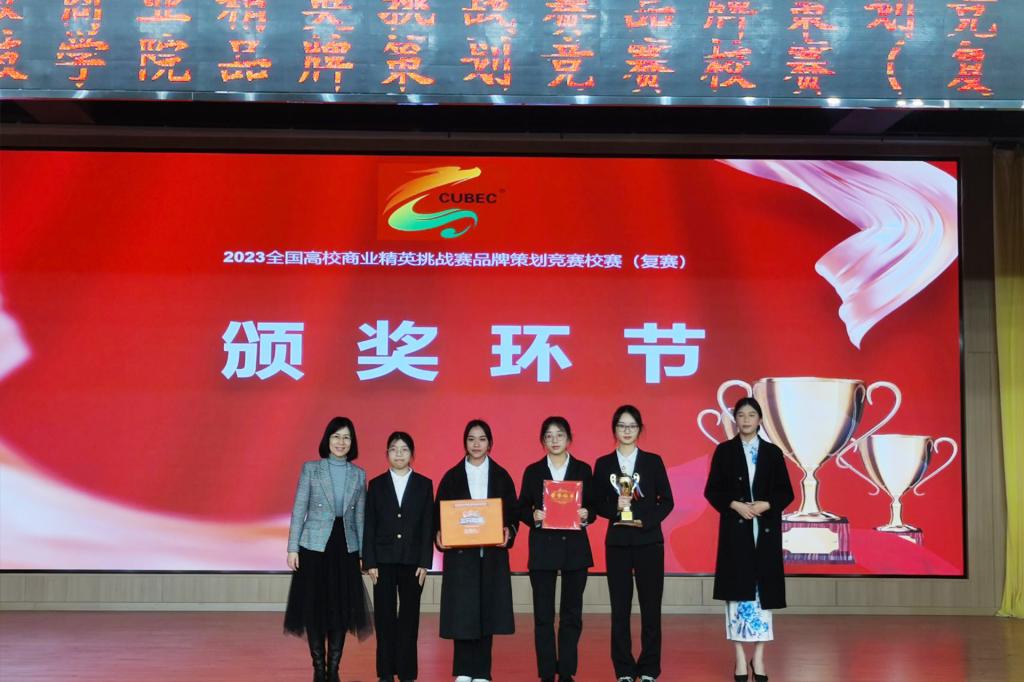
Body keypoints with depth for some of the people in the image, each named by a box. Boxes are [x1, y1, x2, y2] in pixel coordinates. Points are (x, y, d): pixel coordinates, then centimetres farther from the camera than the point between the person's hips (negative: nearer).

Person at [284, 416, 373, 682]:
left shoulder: (359, 475, 7)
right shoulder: (311, 469, 0)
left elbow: (360, 516, 10)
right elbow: (298, 510, -1)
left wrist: (364, 553, 7)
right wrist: (292, 548, -6)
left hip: (346, 548, 2)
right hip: (315, 546, -2)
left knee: (341, 609, 3)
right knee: (314, 609, 1)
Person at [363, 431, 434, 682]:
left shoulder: (424, 485, 4)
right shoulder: (376, 485, 5)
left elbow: (428, 526, 2)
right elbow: (369, 527, 3)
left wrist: (424, 562, -5)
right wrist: (369, 562, -4)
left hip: (412, 560, 0)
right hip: (384, 560, 0)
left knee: (409, 617, 3)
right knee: (385, 617, 2)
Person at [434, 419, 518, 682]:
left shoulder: (501, 476, 7)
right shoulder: (452, 476, 6)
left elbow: (512, 513, 6)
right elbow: (439, 513, 4)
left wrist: (508, 531, -14)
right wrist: (439, 534, -14)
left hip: (492, 554, 1)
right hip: (460, 554, -1)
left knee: (487, 609, 2)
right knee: (462, 611, -3)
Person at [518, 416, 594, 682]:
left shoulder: (583, 470, 5)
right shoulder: (533, 471, 5)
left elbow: (593, 506, 6)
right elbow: (522, 509, 5)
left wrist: (586, 515, -15)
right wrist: (533, 516, -15)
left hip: (575, 548, 1)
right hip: (543, 548, 0)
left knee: (572, 613, 5)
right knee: (543, 615, 1)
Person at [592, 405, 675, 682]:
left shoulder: (653, 461, 4)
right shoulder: (603, 464, 6)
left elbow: (667, 501, 3)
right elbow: (597, 504, 5)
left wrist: (647, 521, -12)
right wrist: (615, 507, -14)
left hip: (648, 540, -1)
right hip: (617, 542, 1)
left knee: (651, 606, 1)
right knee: (620, 608, 3)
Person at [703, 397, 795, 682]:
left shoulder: (773, 452, 6)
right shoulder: (724, 451, 4)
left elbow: (786, 492, 5)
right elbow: (712, 491, 2)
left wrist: (766, 505, -12)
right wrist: (734, 505, -13)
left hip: (766, 530, 1)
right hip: (735, 529, -1)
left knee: (762, 591, 2)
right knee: (738, 592, -2)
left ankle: (759, 658, 9)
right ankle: (740, 659, 5)